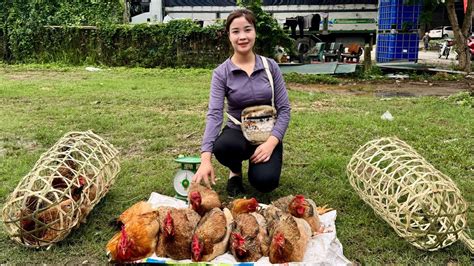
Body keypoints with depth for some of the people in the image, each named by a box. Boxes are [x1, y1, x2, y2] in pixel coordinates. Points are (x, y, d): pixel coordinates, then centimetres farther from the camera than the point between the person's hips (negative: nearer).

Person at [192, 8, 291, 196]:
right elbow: (214, 114, -19)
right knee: (222, 147, -36)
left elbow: (284, 109, -4)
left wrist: (272, 142, -21)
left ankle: (255, 163, 13)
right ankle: (235, 172, 2)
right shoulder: (221, 73, -8)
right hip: (238, 133, 0)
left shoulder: (270, 66, -4)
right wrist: (205, 159, -32)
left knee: (265, 182, -26)